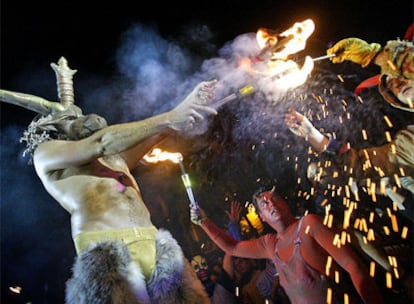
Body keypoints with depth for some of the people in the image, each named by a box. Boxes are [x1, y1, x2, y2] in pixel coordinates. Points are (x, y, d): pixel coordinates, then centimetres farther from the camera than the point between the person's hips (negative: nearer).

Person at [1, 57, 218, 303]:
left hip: (154, 246, 6)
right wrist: (167, 119, -6)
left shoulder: (113, 159, 30)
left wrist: (186, 108, 5)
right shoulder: (46, 153, 11)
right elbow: (102, 142, -3)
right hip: (106, 252, -6)